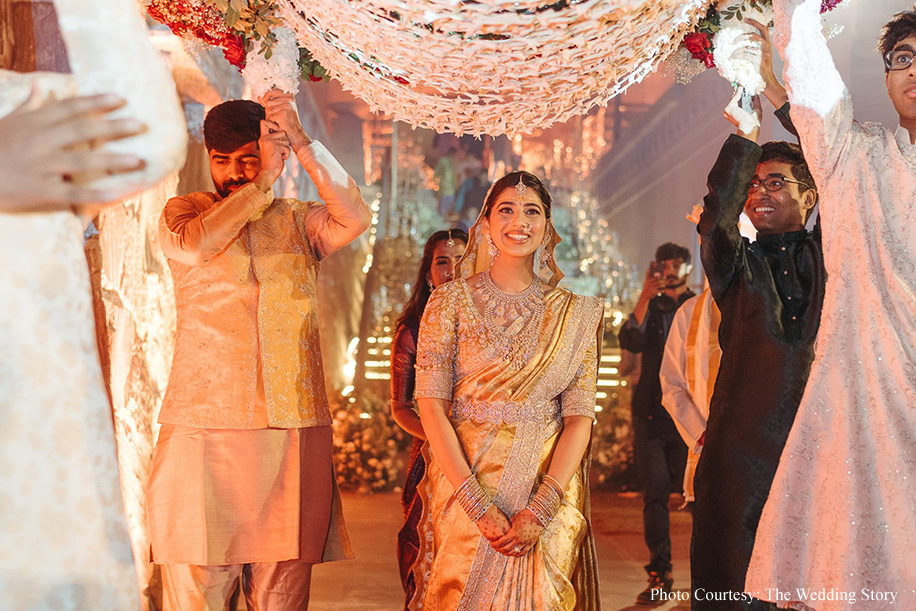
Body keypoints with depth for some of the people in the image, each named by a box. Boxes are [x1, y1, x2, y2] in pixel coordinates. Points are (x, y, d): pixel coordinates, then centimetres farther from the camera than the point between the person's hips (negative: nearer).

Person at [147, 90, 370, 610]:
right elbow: (198, 244, -12)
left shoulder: (298, 221, 14)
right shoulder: (184, 211, 11)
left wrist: (302, 143, -11)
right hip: (204, 432, -1)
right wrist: (265, 180, -8)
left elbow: (356, 218, -6)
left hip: (296, 435, 2)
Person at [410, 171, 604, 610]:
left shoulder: (574, 314, 4)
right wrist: (478, 505, -16)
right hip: (463, 481, -1)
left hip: (548, 484, 1)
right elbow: (431, 405, -7)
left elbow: (579, 417, -2)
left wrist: (541, 508, -15)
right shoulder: (451, 301, 0)